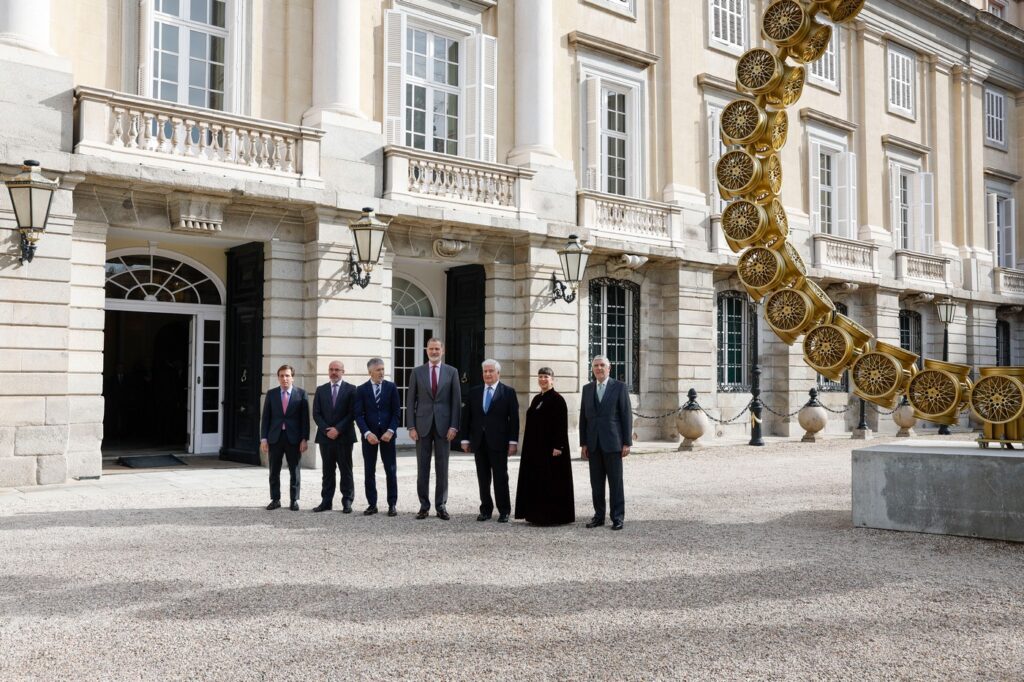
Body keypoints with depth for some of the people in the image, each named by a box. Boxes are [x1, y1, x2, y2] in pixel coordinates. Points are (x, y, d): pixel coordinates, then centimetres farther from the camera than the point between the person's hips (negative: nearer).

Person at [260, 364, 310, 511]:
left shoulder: (301, 394, 1)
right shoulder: (271, 394, 6)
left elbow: (305, 418, -1)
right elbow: (265, 417, 5)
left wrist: (304, 439, -7)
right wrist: (263, 438, -2)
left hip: (293, 438, -2)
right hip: (275, 437, 2)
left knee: (294, 471, 5)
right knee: (274, 471, 7)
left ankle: (294, 500, 14)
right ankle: (275, 499, 18)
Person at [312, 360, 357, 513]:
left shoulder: (351, 389, 2)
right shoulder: (321, 390, 11)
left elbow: (352, 413, -5)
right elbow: (316, 413, 6)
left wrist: (338, 429, -12)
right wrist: (326, 430, -8)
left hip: (344, 437, -3)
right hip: (325, 437, 3)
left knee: (346, 471, 1)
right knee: (327, 471, 6)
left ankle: (347, 502, 6)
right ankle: (326, 501, 10)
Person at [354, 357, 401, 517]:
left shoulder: (391, 387, 3)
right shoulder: (361, 390, 2)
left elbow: (397, 412, 1)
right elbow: (359, 415, -3)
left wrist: (390, 431, -12)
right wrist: (367, 433, -16)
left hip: (387, 433, 0)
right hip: (369, 435, 0)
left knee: (391, 470, 1)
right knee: (369, 471, 4)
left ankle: (392, 505, 7)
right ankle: (372, 504, 12)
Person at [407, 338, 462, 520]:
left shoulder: (452, 372, 5)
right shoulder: (417, 372, 5)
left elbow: (456, 401, 3)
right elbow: (410, 401, 4)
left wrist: (454, 426, -5)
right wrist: (411, 426, -4)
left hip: (443, 425, 0)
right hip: (423, 425, 0)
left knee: (442, 466, 3)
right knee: (422, 467, 4)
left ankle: (441, 505, 10)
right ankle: (424, 505, 11)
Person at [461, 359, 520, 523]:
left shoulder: (508, 392, 1)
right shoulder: (474, 392, 11)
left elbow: (514, 418, -3)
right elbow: (466, 416, 10)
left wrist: (513, 441, -9)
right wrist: (465, 439, 4)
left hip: (498, 442, -3)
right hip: (479, 442, 3)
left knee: (501, 478, 1)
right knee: (483, 478, 7)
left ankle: (504, 511, 10)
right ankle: (486, 510, 15)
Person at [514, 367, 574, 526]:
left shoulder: (557, 399, -9)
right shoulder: (536, 399, 14)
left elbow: (562, 425, -15)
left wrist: (558, 446, -20)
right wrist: (529, 446, 14)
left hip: (550, 447, -8)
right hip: (535, 448, 8)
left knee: (551, 482, -4)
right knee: (536, 481, 9)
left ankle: (553, 516, 2)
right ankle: (537, 515, 15)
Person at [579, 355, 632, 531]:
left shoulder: (619, 387, 0)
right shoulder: (587, 389, 11)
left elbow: (626, 415, -2)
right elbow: (583, 417, 12)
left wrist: (627, 442, -7)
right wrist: (583, 443, 7)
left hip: (612, 442, -4)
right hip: (593, 444, 4)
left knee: (615, 482, 0)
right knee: (596, 483, 6)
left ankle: (617, 517, 6)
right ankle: (599, 516, 14)